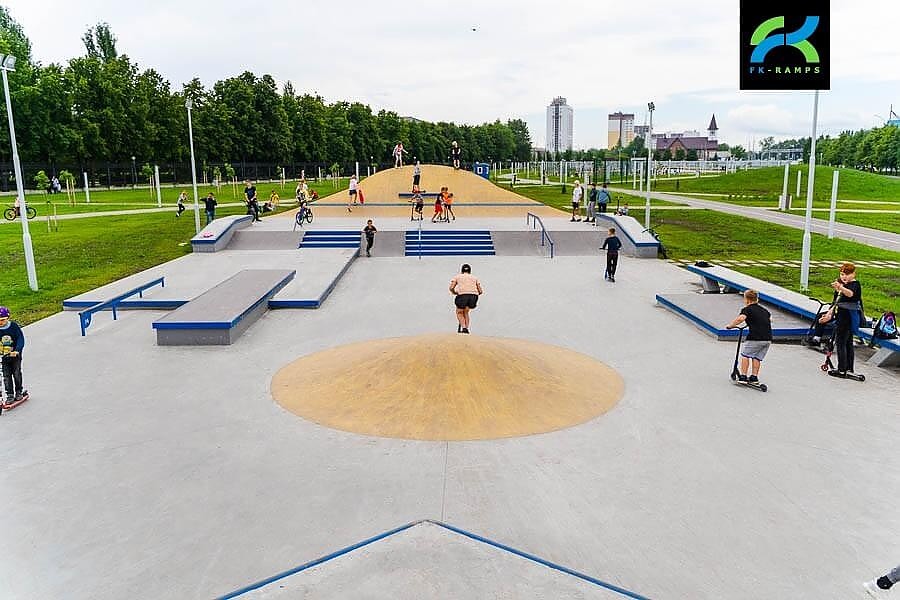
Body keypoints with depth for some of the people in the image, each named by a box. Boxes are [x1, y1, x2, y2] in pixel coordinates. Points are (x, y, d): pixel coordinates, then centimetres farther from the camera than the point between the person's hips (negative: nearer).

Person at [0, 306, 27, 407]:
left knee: (17, 373, 5)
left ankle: (19, 391, 23)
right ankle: (10, 395, 7)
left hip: (15, 355, -2)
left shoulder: (14, 326, -10)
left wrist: (17, 350, -24)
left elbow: (21, 339, -12)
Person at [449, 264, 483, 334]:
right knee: (466, 312, 25)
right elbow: (480, 291, 20)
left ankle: (463, 327, 0)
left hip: (462, 295, -3)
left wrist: (454, 293, 25)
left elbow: (451, 288, 5)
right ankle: (466, 328, 14)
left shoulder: (457, 277, 21)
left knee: (459, 312, 19)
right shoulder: (474, 277, 28)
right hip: (474, 295, 3)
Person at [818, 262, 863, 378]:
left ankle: (842, 370, -5)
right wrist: (829, 314, 18)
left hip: (848, 317, -10)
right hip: (841, 317, 10)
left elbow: (850, 294, -37)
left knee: (840, 343, -8)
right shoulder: (841, 285, 15)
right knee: (848, 343, 15)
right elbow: (836, 303, 21)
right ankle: (849, 368, 22)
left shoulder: (855, 284, -12)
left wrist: (840, 287, -55)